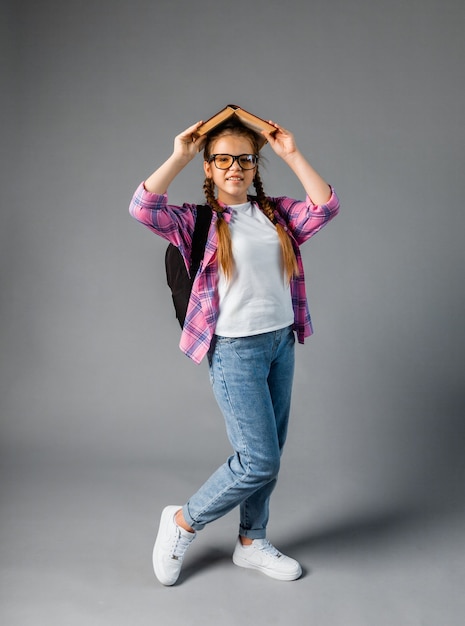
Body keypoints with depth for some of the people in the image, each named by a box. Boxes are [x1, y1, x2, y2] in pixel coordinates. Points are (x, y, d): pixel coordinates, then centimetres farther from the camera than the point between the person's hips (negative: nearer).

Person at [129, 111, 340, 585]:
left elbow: (325, 206, -3)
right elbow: (142, 207, -18)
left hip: (281, 342, 6)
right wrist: (179, 156, -13)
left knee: (267, 456, 13)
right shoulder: (197, 220, -3)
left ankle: (251, 542, 33)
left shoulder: (276, 212, 10)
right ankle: (183, 522, 16)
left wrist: (291, 154, -3)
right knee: (259, 461, -7)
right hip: (235, 351, -5)